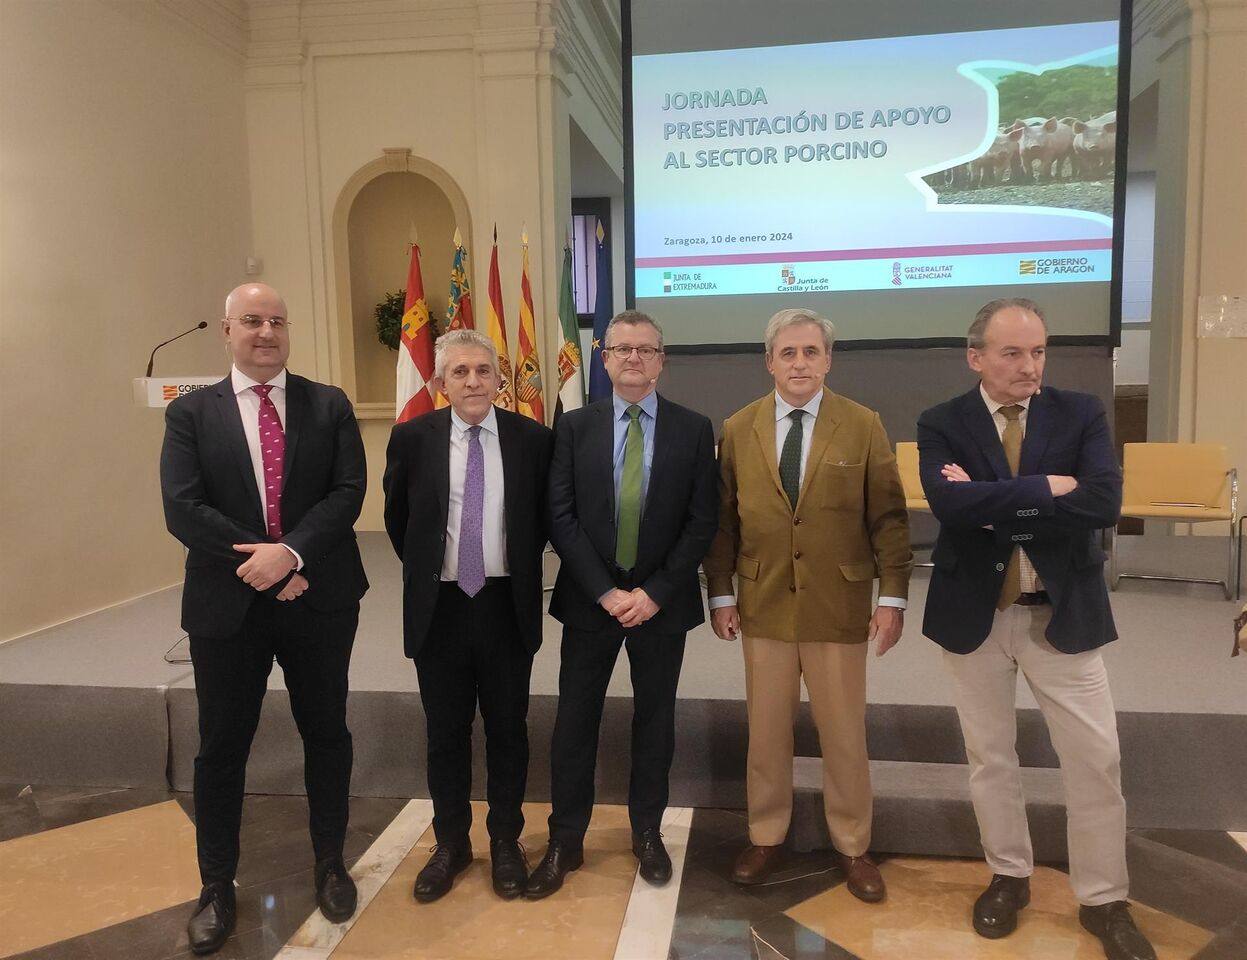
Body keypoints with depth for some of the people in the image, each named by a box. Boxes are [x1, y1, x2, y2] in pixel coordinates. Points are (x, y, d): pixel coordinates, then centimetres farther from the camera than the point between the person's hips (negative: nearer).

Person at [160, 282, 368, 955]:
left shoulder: (330, 406, 2)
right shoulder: (190, 413, 1)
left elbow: (348, 491, -8)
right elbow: (182, 509, -9)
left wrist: (290, 552, -21)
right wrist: (262, 565, -16)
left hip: (318, 599, 1)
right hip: (227, 604, 0)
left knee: (326, 733, 13)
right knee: (222, 746, 11)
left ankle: (329, 864, 33)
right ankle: (217, 886, 30)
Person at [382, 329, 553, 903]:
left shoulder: (533, 439, -4)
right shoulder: (412, 438, -3)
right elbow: (397, 519, 10)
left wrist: (519, 570, 8)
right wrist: (427, 573, 10)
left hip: (508, 607, 0)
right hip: (440, 608, 1)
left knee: (508, 729, 12)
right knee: (445, 732, 13)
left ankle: (506, 843, 30)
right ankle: (451, 844, 31)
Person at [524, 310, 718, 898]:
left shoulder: (693, 430, -1)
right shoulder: (574, 427, 0)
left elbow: (701, 523, -4)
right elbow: (561, 518, -5)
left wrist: (654, 593, -12)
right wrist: (605, 591, -12)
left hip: (662, 602, 0)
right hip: (590, 600, 0)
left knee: (655, 720, 12)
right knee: (575, 721, 7)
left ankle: (647, 833, 31)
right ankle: (565, 842, 23)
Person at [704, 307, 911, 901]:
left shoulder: (863, 426, -2)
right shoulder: (738, 429, 3)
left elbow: (888, 516, -2)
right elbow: (724, 518, 5)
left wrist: (893, 596, -6)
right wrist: (721, 593, 1)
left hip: (838, 607, -1)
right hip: (763, 606, 1)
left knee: (844, 734, 10)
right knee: (766, 730, 12)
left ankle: (853, 847, 30)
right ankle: (766, 837, 31)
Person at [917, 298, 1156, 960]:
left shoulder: (1081, 414, -2)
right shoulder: (941, 425, -5)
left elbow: (1104, 503, -19)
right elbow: (949, 503, -24)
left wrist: (997, 504, -20)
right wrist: (1047, 488, -22)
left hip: (1062, 613, 0)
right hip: (974, 613, 0)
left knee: (1096, 760, 6)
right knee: (989, 755, 14)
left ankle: (1103, 900, 26)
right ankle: (1009, 876, 35)